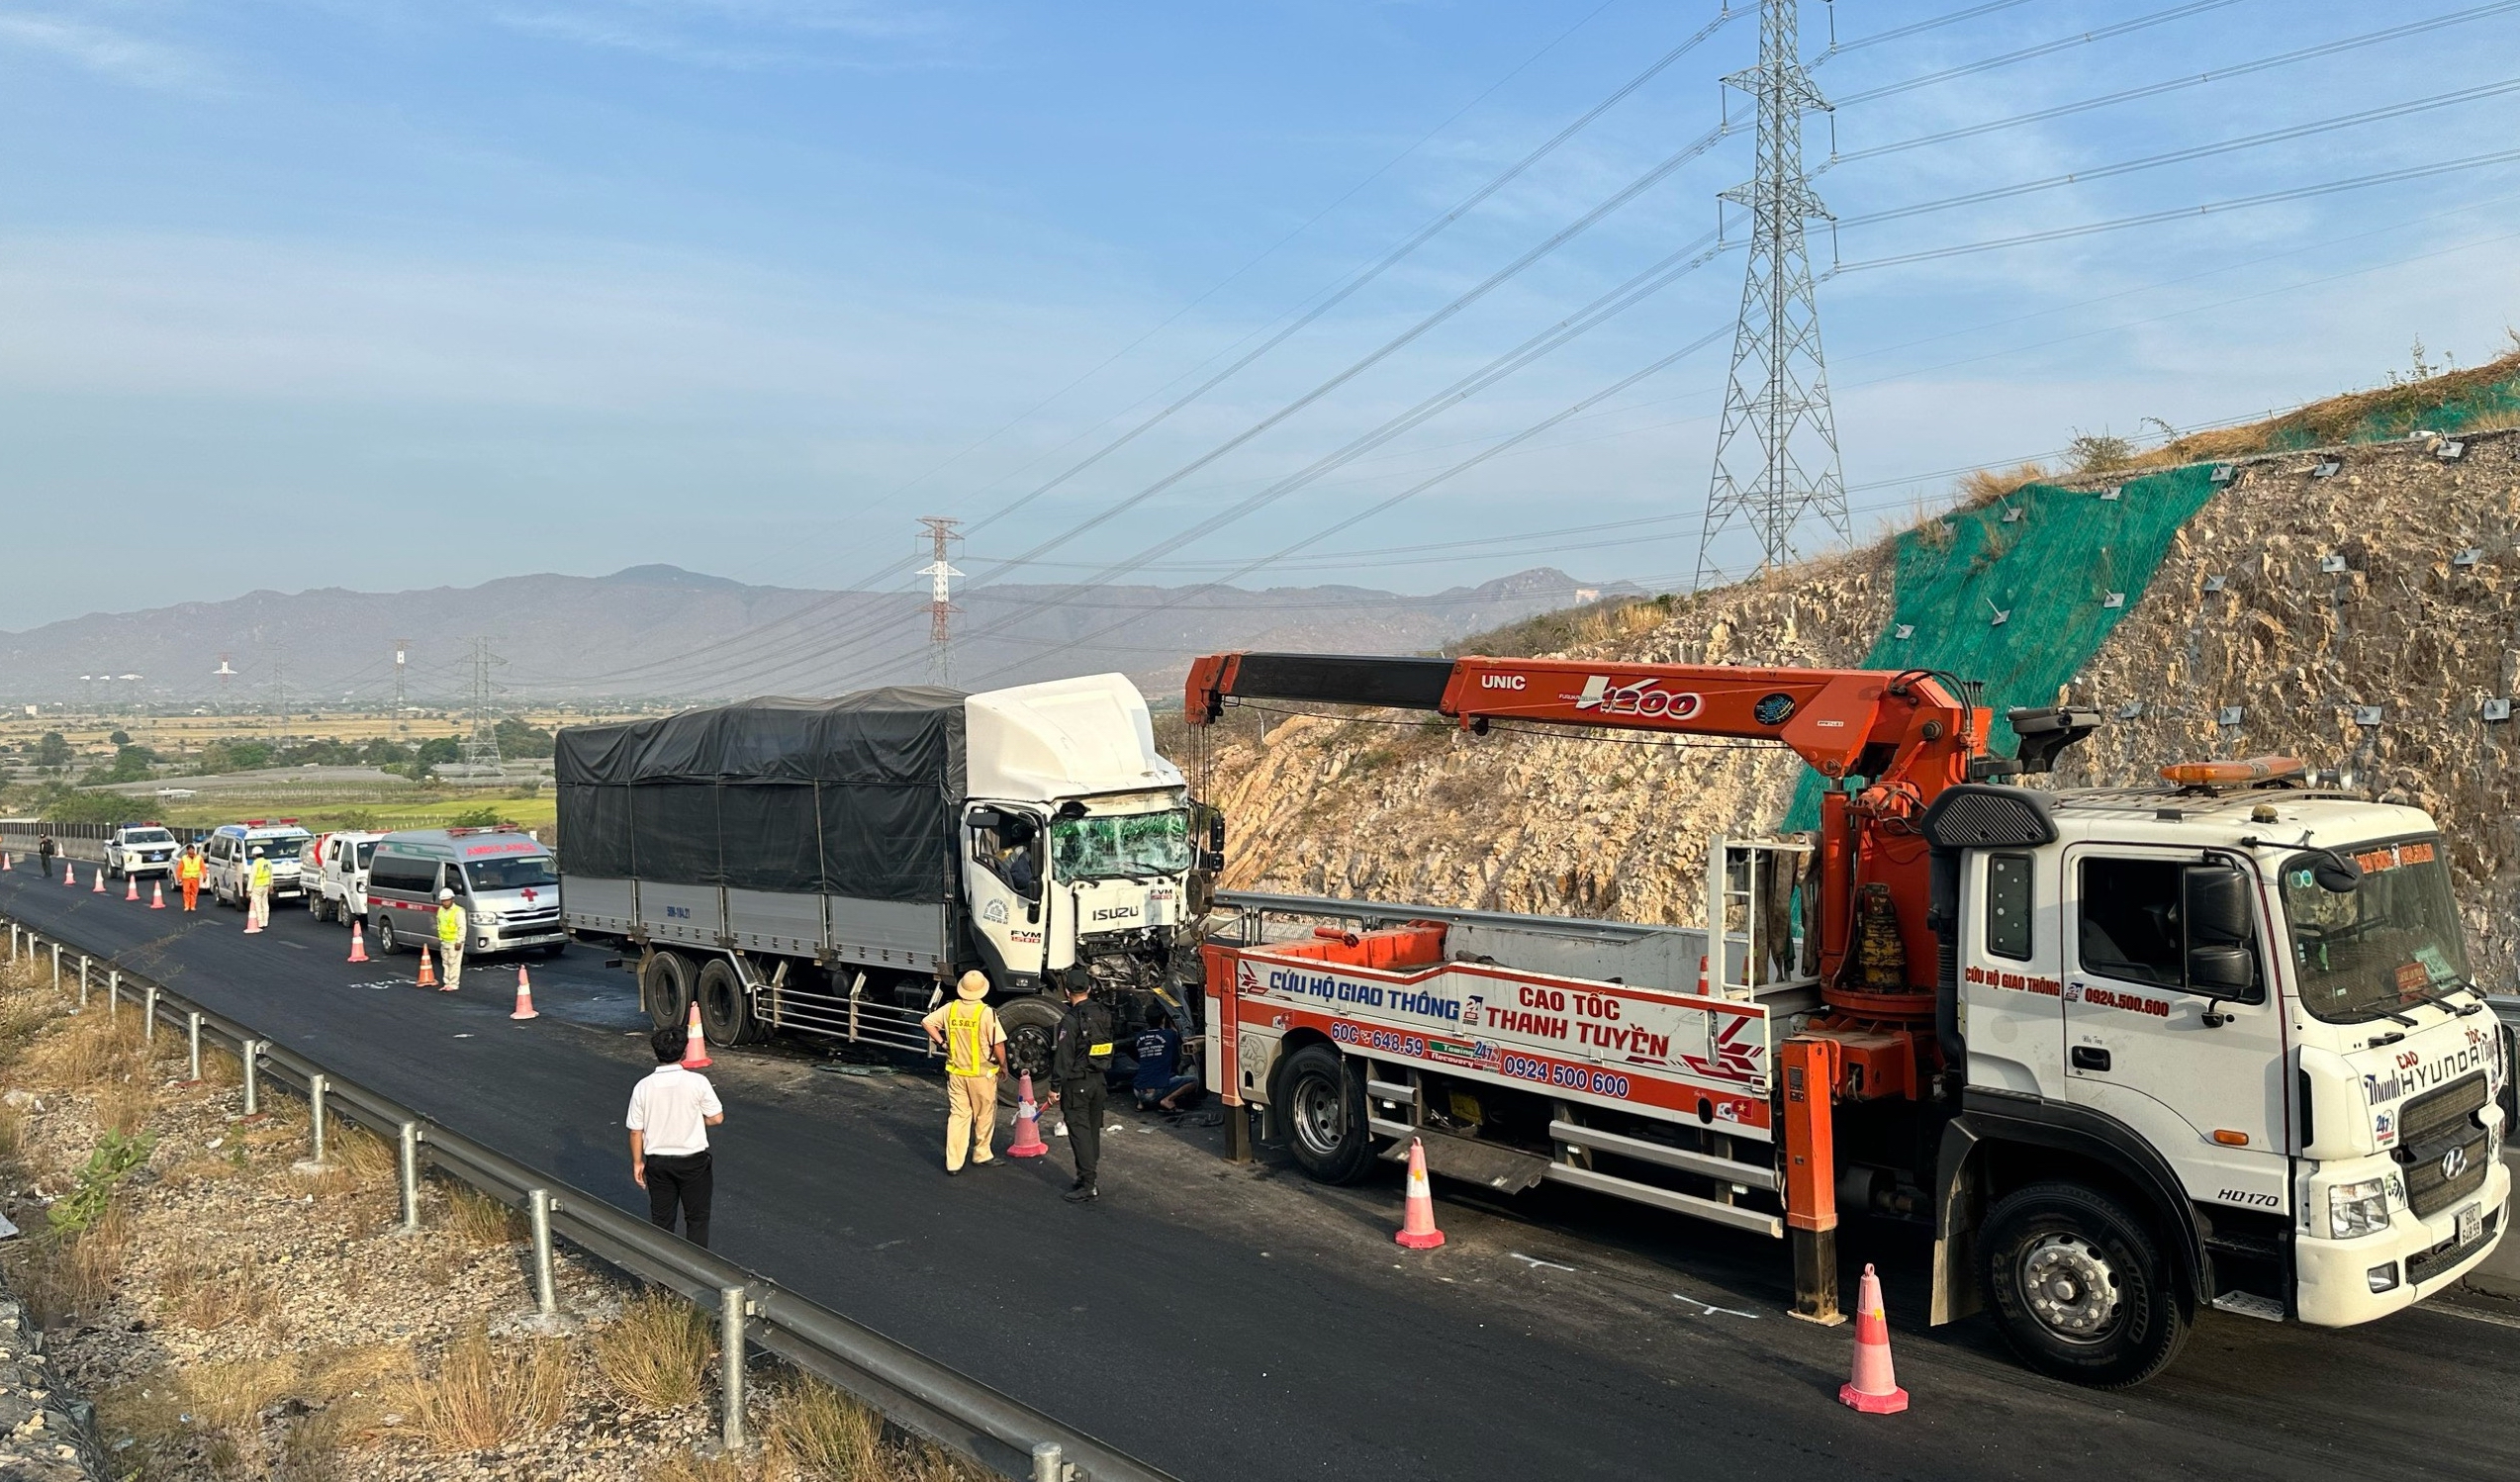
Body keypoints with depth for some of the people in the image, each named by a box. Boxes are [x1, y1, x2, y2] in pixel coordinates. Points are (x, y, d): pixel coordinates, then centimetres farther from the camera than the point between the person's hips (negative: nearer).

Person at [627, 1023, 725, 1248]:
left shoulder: (643, 1087, -8)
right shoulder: (697, 1082, -15)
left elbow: (636, 1130, -2)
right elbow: (717, 1117, -9)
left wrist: (637, 1162, 10)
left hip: (657, 1162, 2)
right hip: (692, 1160, -2)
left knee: (661, 1219, 15)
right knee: (697, 1218, 10)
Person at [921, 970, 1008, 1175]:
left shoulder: (950, 1009, -4)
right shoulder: (987, 1013, -18)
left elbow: (926, 1022, 2)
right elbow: (998, 1045, -16)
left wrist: (941, 1042, 6)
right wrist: (1003, 1066, 0)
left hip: (956, 1072, 4)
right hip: (982, 1073, -4)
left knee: (957, 1116, 8)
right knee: (984, 1117, 15)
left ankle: (953, 1163, 6)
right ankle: (981, 1155, 28)